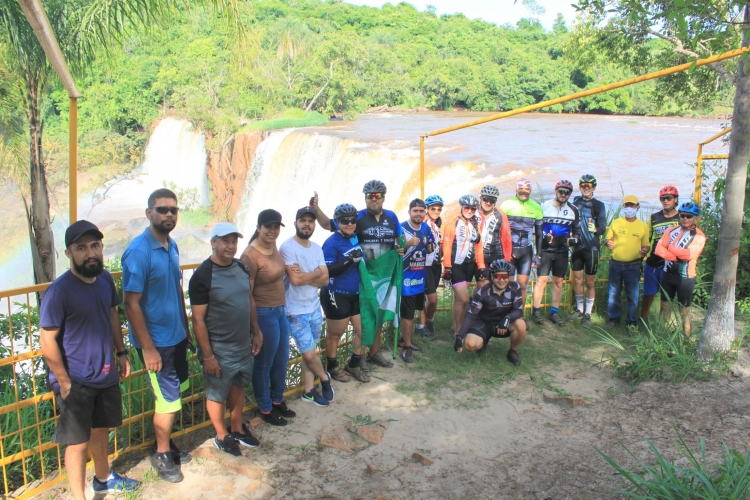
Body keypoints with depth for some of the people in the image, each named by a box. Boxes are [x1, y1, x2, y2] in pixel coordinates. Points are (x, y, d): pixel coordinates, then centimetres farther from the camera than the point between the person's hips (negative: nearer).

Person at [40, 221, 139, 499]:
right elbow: (47, 342, -19)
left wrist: (121, 353, 11)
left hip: (106, 374, 7)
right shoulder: (58, 291, -23)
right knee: (78, 442, 4)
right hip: (77, 382, -7)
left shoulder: (105, 278, -3)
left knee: (101, 429, 24)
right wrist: (64, 383, -17)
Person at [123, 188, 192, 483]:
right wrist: (148, 348, -19)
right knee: (168, 401, 3)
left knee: (174, 394, 17)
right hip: (156, 342, -7)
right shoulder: (139, 252, -20)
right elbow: (131, 304, -20)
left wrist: (186, 327, 15)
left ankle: (166, 444, 36)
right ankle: (161, 454, 24)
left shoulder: (171, 246, 4)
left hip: (176, 336, 7)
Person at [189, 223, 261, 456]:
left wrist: (256, 331, 12)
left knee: (238, 386, 22)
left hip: (243, 344, 6)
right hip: (219, 349, -6)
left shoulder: (241, 267, 1)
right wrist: (207, 356, -18)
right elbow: (198, 320, -18)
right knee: (217, 394, 12)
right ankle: (222, 435, 33)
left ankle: (237, 427, 42)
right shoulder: (202, 276, -20)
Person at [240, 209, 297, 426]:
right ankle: (265, 409, 29)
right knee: (264, 364, 11)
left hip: (280, 311, 9)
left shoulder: (272, 246, 2)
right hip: (264, 314, -8)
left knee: (281, 360, 22)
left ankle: (277, 401, 42)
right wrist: (255, 328, -18)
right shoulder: (250, 256, -22)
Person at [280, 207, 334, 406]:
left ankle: (309, 391, 24)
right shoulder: (287, 247, -15)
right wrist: (317, 272, -8)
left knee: (310, 352, 12)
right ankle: (325, 378, 25)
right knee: (309, 354, -2)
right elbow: (295, 280, -23)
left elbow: (325, 279, 0)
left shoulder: (317, 248, 6)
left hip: (315, 307, 6)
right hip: (297, 310, -6)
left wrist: (304, 276, -15)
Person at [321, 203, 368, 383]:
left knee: (363, 331, 11)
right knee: (335, 334, 10)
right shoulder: (332, 243, -16)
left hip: (356, 294, 7)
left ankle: (354, 365, 30)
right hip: (337, 296, -7)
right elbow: (327, 271, -23)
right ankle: (333, 367, 30)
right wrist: (350, 260, -29)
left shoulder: (356, 239, 4)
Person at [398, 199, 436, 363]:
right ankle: (406, 347, 8)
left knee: (412, 311, 19)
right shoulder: (402, 228, -15)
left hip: (420, 276, 7)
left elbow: (429, 249, 17)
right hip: (406, 276, -7)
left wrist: (430, 247, -7)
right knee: (407, 313, -4)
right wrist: (409, 244, -33)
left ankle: (406, 340, 35)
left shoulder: (426, 228, 5)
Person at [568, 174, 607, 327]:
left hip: (591, 248, -3)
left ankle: (588, 313, 12)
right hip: (577, 247, 3)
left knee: (590, 282, 3)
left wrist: (596, 229, -32)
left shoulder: (598, 205, -4)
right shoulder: (575, 202, 7)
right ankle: (579, 309, 24)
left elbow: (603, 227, -12)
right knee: (577, 280, 9)